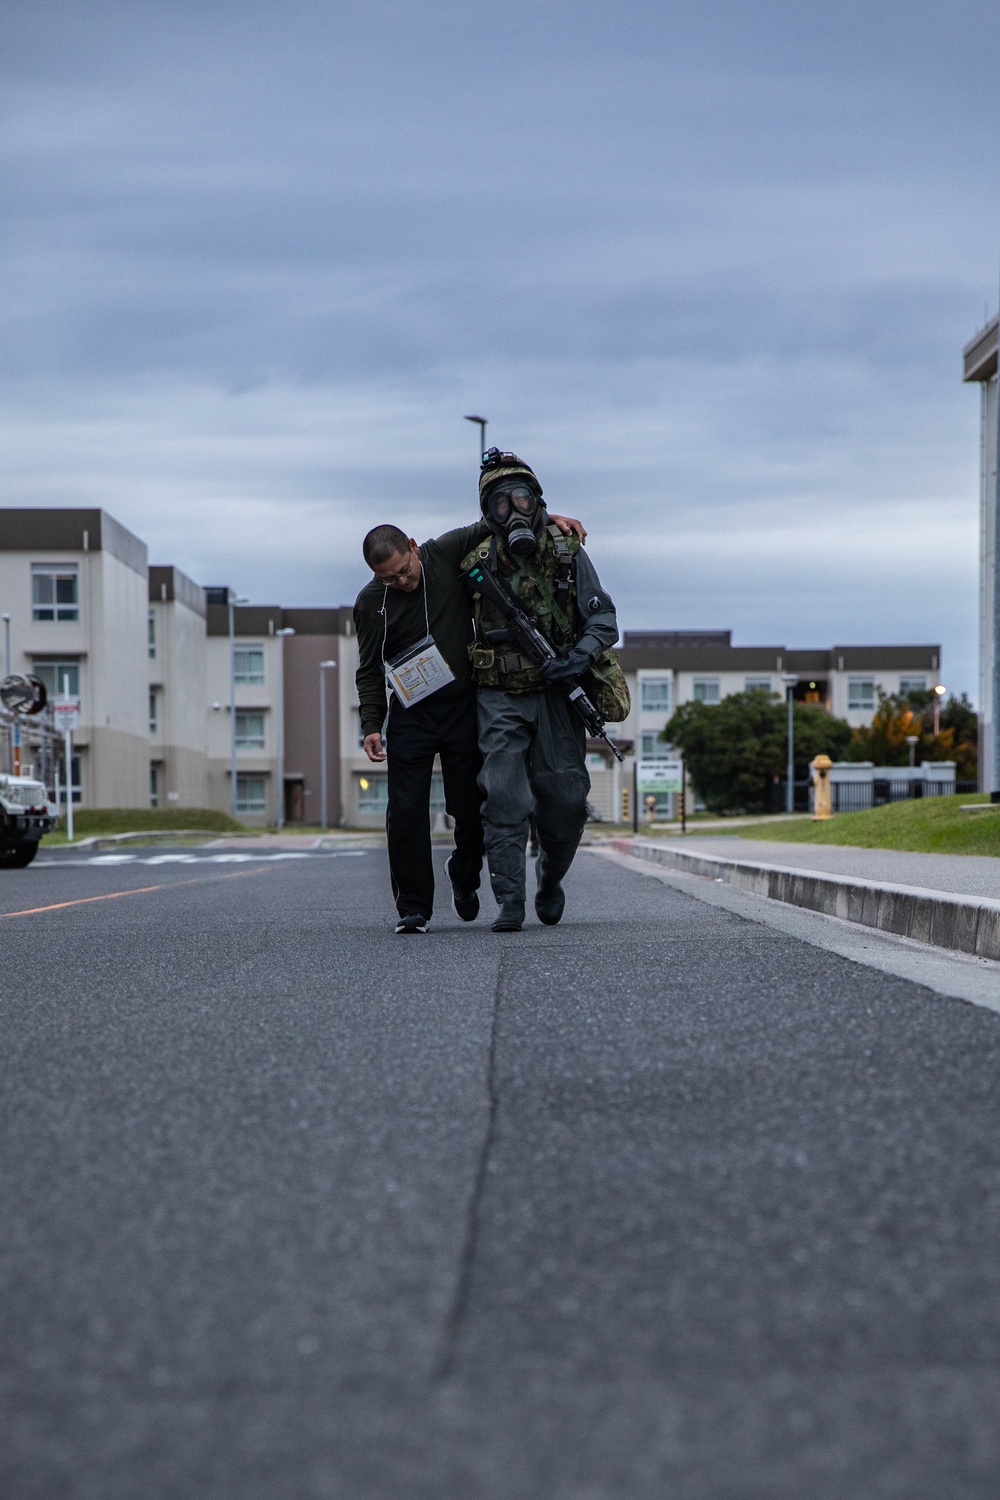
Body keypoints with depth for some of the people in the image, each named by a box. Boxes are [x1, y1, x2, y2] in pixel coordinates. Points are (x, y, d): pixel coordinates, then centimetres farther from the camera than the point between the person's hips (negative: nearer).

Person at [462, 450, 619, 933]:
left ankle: (550, 879, 32)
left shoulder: (569, 554, 0)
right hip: (500, 700, -1)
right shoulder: (476, 563, 0)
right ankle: (509, 903, -8)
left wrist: (580, 658, -19)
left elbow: (603, 619, -1)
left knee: (565, 805, 4)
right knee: (505, 802, -12)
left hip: (556, 695, 1)